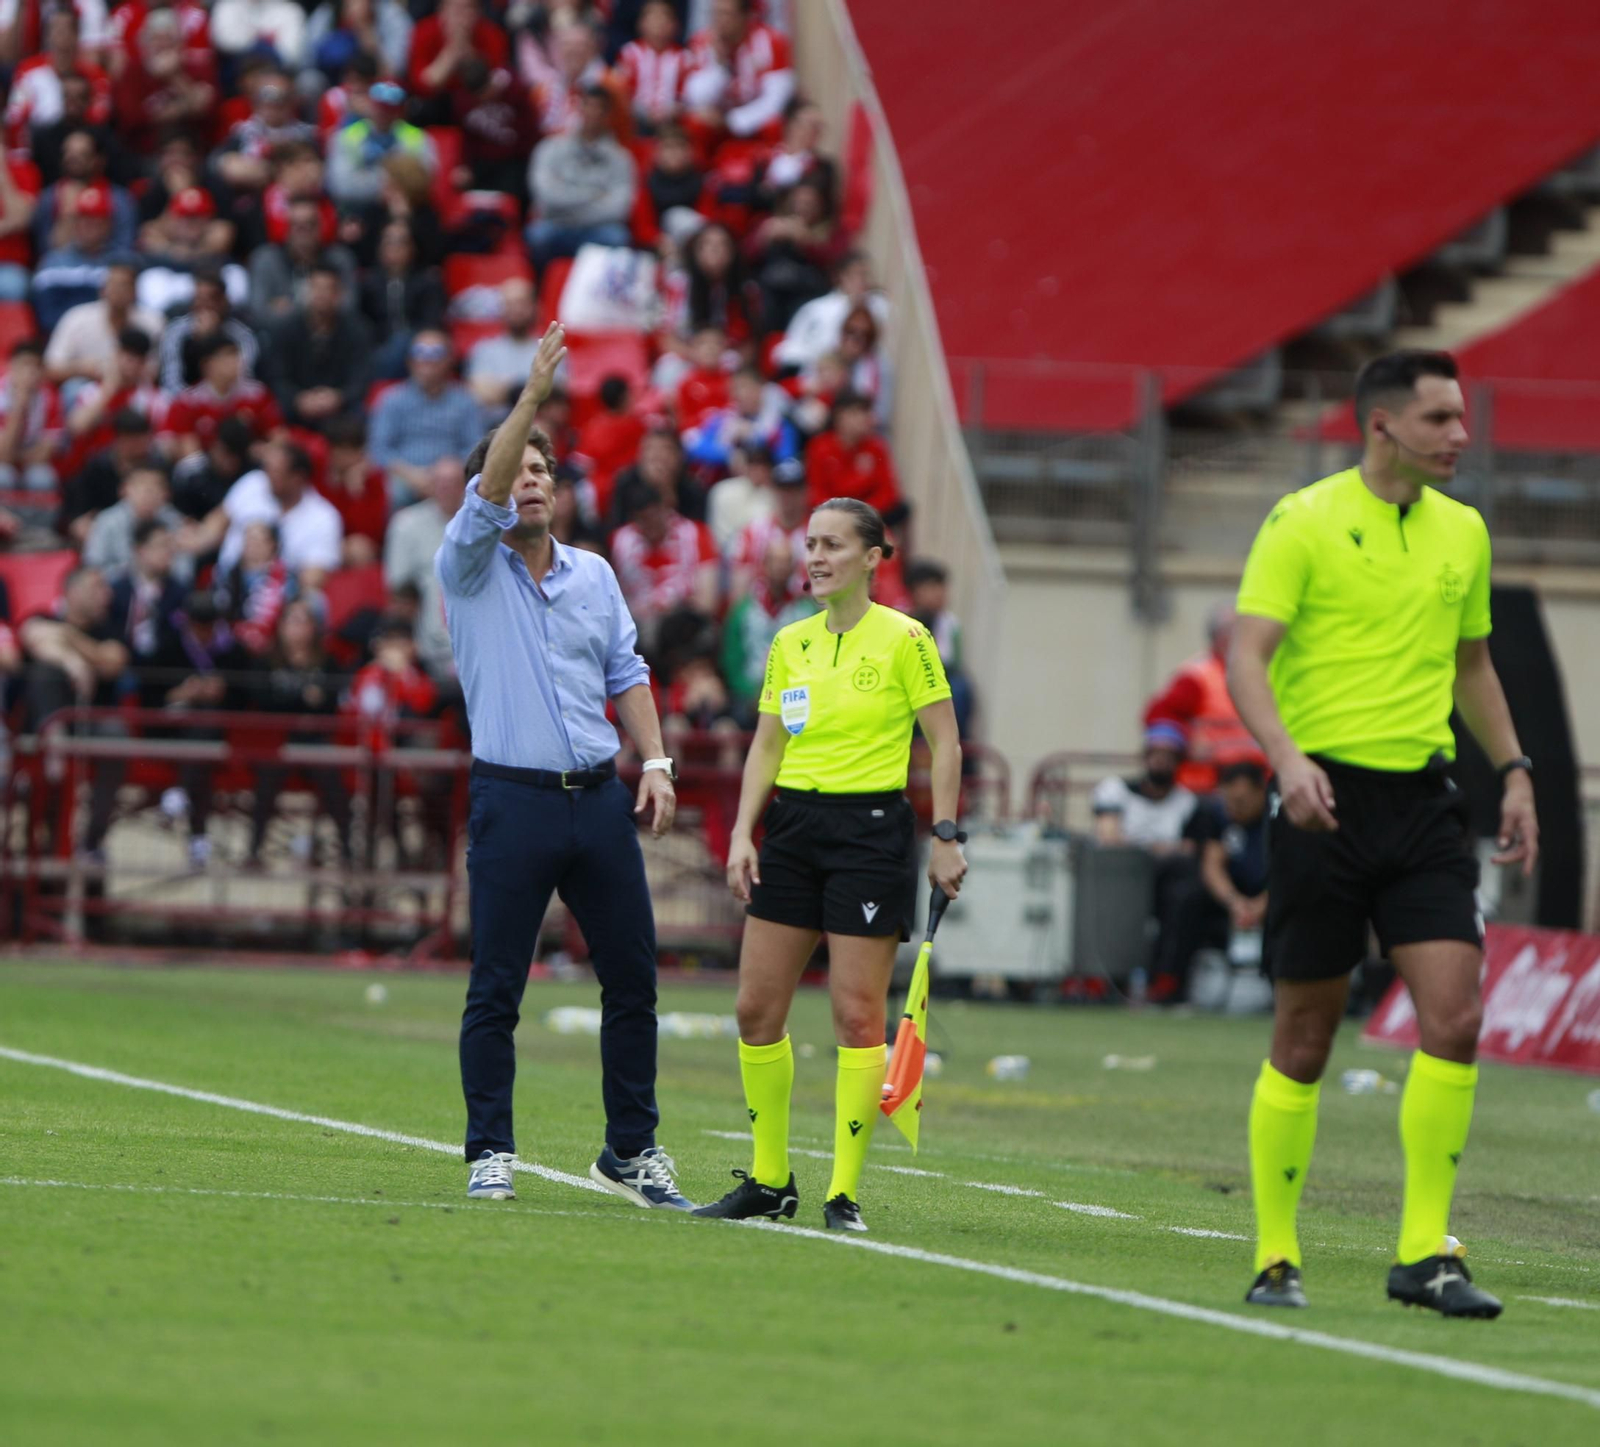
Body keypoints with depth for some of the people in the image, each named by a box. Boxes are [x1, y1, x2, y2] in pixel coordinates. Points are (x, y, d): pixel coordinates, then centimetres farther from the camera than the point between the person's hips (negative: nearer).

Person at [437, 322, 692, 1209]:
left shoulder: (594, 575, 14)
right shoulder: (470, 570, 0)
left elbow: (625, 674, 18)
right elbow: (487, 490, -17)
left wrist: (655, 761, 5)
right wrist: (533, 395, -26)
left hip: (600, 800, 4)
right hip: (512, 799, -4)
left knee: (633, 979, 5)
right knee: (495, 989, -3)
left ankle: (631, 1150, 14)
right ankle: (490, 1154, 5)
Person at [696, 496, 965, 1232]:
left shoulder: (903, 639, -6)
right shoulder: (789, 644, 10)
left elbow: (944, 741, -4)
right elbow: (767, 745, 13)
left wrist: (945, 838, -10)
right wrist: (743, 833, 3)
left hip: (872, 826, -6)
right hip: (793, 825, 6)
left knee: (856, 1012, -6)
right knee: (757, 1006, 3)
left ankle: (845, 1192, -1)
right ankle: (769, 1179, 15)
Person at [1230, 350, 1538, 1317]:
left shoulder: (1463, 531, 12)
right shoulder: (1305, 523, -5)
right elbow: (1247, 657, -12)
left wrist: (1516, 772, 17)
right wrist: (1287, 756, -27)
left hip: (1424, 798, 4)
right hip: (1327, 797, -4)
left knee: (1455, 1018, -10)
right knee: (1305, 1038, 2)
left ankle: (1425, 1252, -4)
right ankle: (1277, 1255, 14)